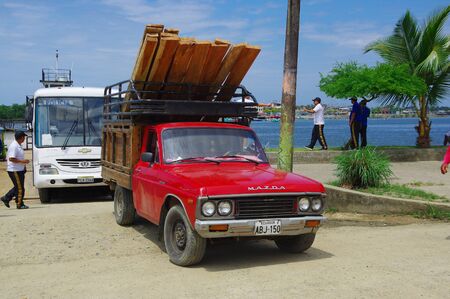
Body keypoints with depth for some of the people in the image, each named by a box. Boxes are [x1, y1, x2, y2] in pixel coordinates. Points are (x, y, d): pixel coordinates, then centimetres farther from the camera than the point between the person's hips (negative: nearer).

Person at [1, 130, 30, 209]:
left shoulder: (18, 146, 14)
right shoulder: (14, 146, -18)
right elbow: (11, 159, -25)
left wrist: (23, 163, 14)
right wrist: (22, 161, -21)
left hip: (19, 170, 10)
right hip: (14, 170, -10)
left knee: (18, 187, 16)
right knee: (20, 188, -3)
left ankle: (6, 198, 24)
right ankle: (20, 204, 6)